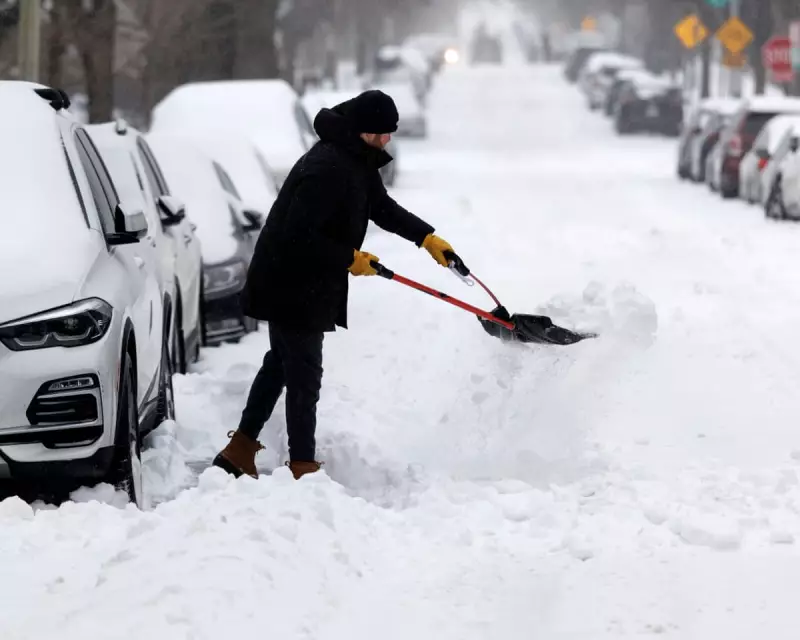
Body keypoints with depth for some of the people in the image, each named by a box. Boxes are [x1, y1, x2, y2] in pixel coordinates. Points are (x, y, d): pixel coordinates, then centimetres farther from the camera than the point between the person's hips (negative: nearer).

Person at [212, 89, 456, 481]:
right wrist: (350, 259, -21)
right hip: (291, 287, -11)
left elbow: (383, 208, 18)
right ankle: (302, 467, 5)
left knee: (282, 362, 20)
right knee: (304, 375, -3)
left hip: (306, 284, 11)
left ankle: (239, 451, 29)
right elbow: (298, 235, -30)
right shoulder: (328, 169, -28)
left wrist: (426, 237, 6)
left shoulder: (357, 162, 5)